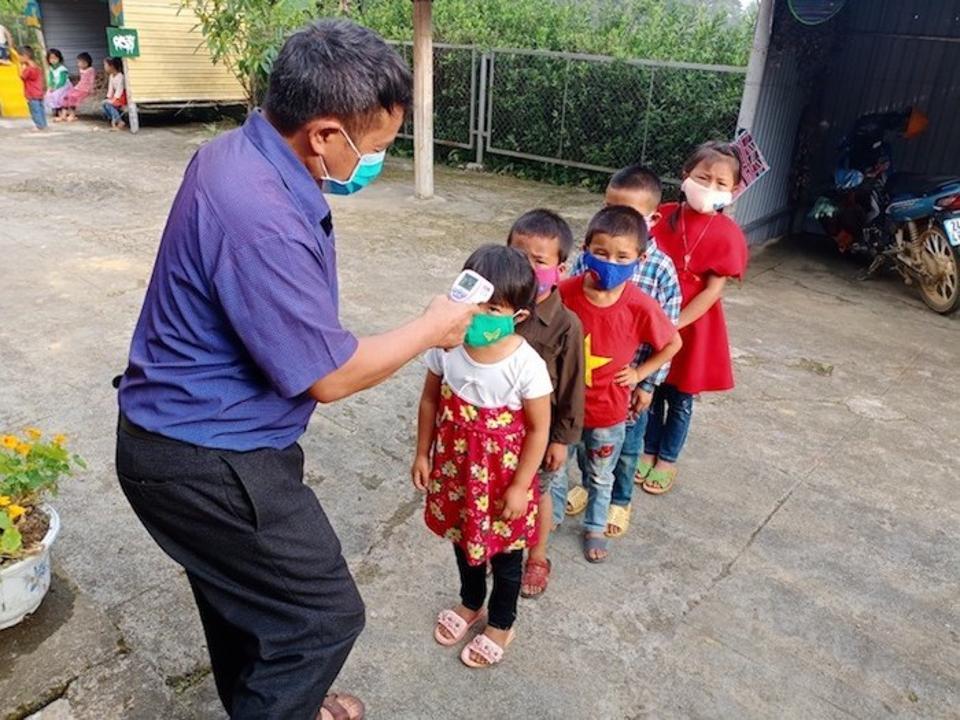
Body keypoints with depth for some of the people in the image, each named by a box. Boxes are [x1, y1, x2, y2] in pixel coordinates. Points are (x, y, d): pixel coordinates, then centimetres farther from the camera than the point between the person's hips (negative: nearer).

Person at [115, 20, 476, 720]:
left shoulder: (243, 154, 0)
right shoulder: (258, 217, -33)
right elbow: (330, 375, -23)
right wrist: (433, 327, -9)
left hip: (196, 436, 10)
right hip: (208, 466, -10)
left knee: (244, 589, 28)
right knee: (324, 615, 4)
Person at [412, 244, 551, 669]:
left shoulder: (526, 365, -27)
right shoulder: (447, 347, -16)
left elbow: (539, 430, -16)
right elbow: (430, 400, -1)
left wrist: (520, 486, -12)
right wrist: (422, 454, 4)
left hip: (503, 476, -4)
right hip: (456, 468, 4)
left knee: (504, 552, 19)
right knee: (463, 539, 26)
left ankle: (501, 624, 46)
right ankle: (470, 604, 56)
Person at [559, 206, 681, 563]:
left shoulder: (641, 307, -22)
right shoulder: (566, 291, -20)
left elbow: (673, 343, -4)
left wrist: (639, 373, -7)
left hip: (607, 410, 0)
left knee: (599, 476, 22)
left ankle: (595, 527, 47)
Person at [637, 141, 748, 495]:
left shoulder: (728, 235, -15)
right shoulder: (663, 216, -6)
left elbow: (713, 290, -16)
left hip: (692, 326, -2)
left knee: (680, 398, 14)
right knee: (651, 391, 17)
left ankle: (667, 459, 35)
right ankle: (648, 451, 38)